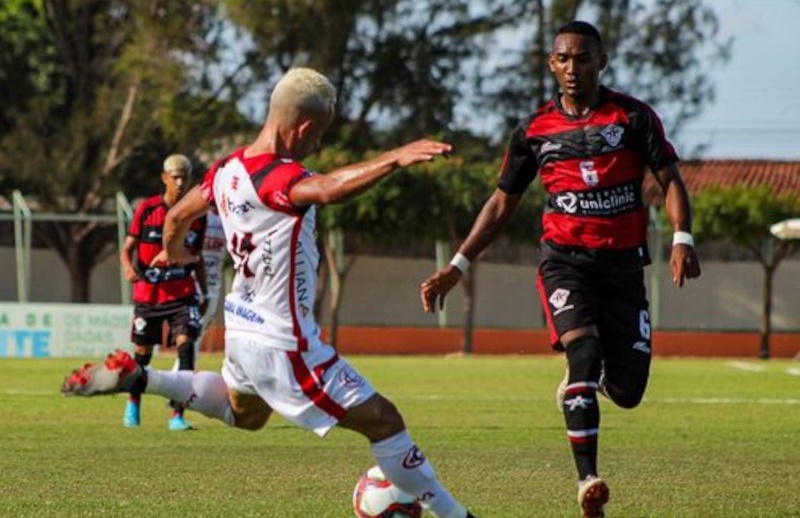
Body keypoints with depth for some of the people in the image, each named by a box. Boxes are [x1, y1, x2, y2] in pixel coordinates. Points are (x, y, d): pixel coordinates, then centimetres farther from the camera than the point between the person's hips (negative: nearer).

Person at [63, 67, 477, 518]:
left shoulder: (227, 169, 1)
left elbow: (178, 216, 18)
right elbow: (329, 189, -49)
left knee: (243, 412, 38)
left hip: (242, 328, 9)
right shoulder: (277, 180, -26)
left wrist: (174, 252, 39)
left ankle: (137, 377, 25)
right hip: (283, 343, -9)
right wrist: (393, 159, -53)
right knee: (383, 421, 1)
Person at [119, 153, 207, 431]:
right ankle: (133, 403, 40)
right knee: (142, 353, 11)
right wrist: (128, 267, -23)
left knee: (186, 344, -19)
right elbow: (127, 247, -2)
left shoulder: (197, 215, 1)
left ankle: (177, 415, -18)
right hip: (147, 293, -1)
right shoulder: (146, 210, -6)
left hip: (182, 294, 1)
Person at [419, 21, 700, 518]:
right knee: (584, 349, -26)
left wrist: (682, 240, -17)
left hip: (623, 262, 1)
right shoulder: (535, 130, 6)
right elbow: (502, 203, 14)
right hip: (565, 258, 0)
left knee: (627, 392, -1)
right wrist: (457, 266, 8)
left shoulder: (633, 116, 1)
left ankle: (584, 381, 38)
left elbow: (671, 179, 1)